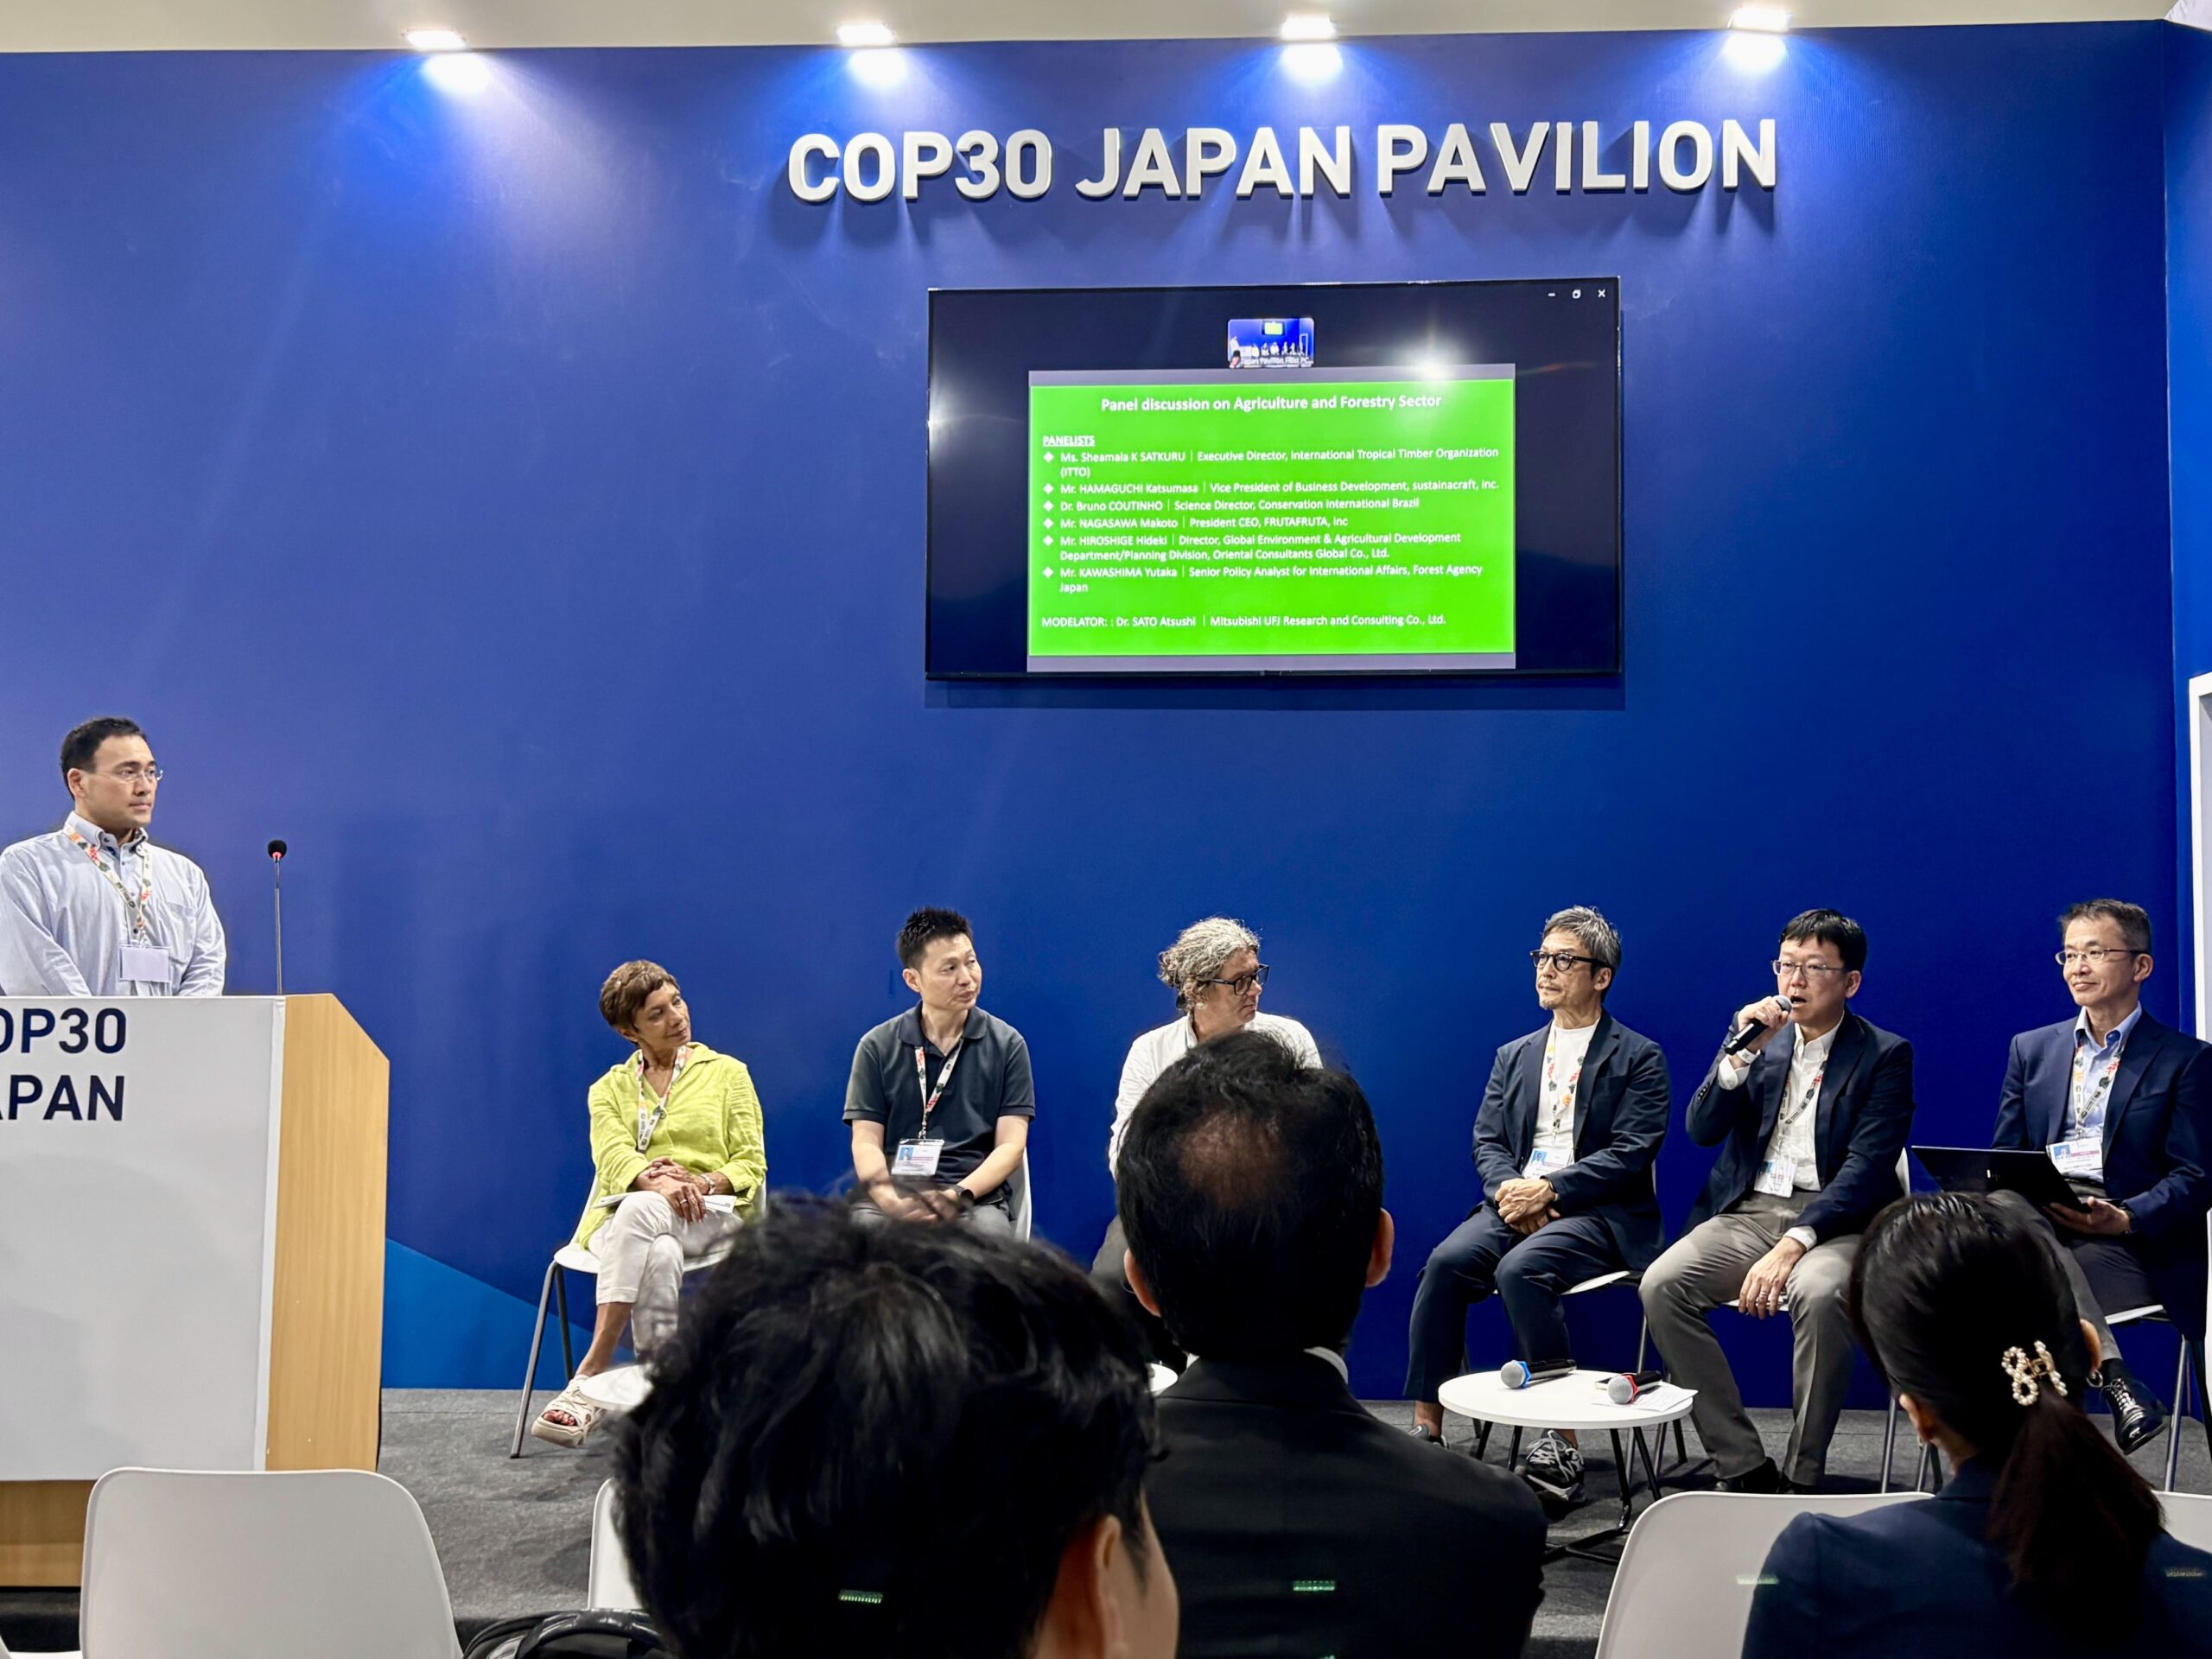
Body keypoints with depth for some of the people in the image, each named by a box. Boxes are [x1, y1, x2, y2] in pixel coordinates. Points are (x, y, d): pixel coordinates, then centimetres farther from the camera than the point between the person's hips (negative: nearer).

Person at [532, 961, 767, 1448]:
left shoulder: (727, 1073, 18)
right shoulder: (610, 1089, 20)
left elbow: (751, 1165, 9)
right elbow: (613, 1156, -2)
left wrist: (703, 1182, -14)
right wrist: (655, 1181, -26)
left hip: (711, 1216, -1)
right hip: (624, 1216, 1)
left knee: (640, 1212, -38)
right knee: (659, 1256, -39)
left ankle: (592, 1373, -44)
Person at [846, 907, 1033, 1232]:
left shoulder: (1007, 1044, 8)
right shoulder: (877, 1047, 10)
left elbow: (1011, 1146, 3)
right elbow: (866, 1143, 5)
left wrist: (959, 1195, -14)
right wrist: (890, 1200, -16)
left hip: (975, 1197, 0)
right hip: (891, 1196, 0)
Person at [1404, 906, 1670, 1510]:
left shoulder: (1639, 1057, 5)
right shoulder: (1513, 1056, 21)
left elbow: (1630, 1154, -7)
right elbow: (1486, 1142, 13)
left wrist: (1549, 1190, -16)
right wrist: (1509, 1189, -10)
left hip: (1597, 1213, -4)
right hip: (1514, 1204, 5)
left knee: (1521, 1269, -34)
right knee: (1447, 1262, -26)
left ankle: (1560, 1443, -26)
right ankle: (1426, 1430, -24)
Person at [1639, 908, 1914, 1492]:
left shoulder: (1884, 1054, 1)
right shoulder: (1761, 1041, 13)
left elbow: (1868, 1167, -10)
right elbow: (1701, 1130, 4)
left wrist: (1794, 1243, -23)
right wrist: (1742, 1052, -12)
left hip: (1831, 1219, -4)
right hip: (1749, 1211, 4)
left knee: (1820, 1293, -37)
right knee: (1661, 1284, -23)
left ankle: (1800, 1480, -21)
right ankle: (1743, 1468, -17)